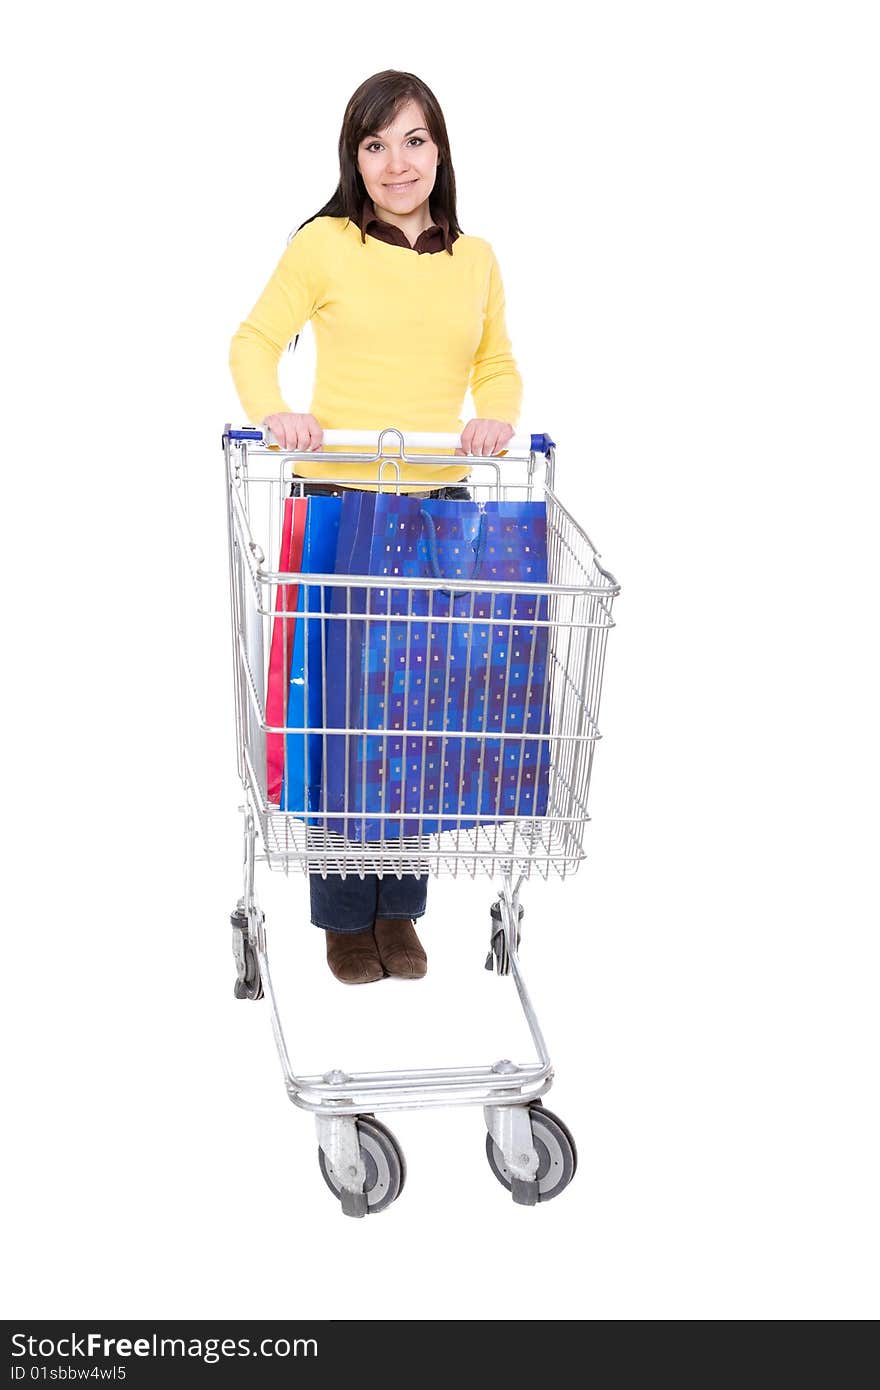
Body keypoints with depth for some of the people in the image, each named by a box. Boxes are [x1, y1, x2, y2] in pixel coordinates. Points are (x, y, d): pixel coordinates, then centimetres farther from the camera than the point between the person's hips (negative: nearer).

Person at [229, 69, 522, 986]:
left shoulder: (476, 260, 10)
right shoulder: (325, 245, -1)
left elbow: (498, 365, 19)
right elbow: (255, 341, 3)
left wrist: (497, 418, -2)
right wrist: (270, 411, -17)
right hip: (340, 500, -3)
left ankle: (399, 911, 21)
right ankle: (343, 917, 15)